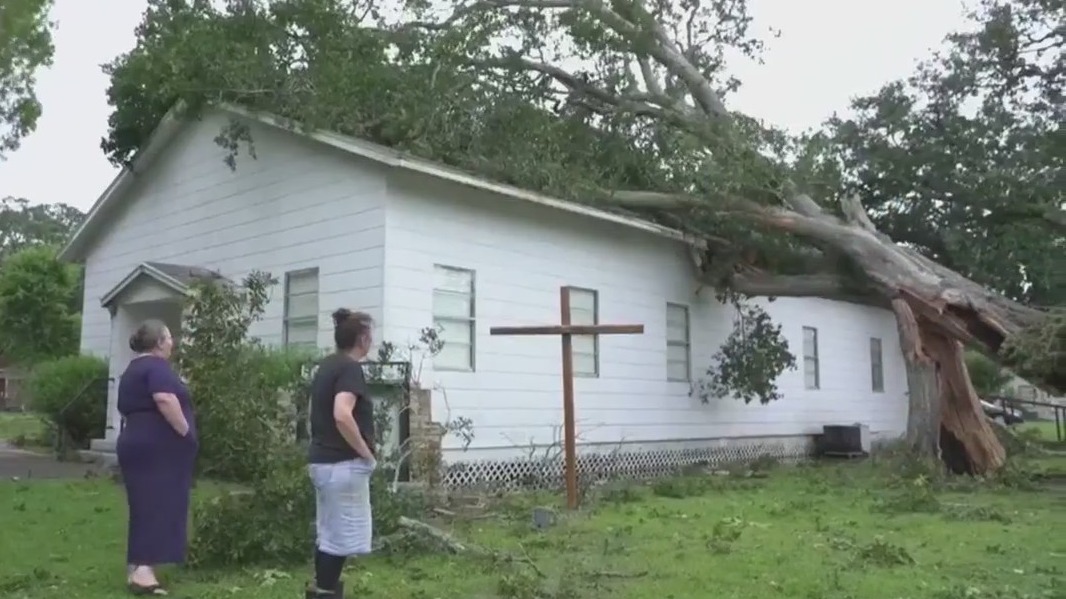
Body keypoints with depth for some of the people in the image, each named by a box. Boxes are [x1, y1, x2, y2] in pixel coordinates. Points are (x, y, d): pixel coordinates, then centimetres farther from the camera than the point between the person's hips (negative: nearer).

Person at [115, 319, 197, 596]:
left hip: (135, 443, 10)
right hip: (158, 447, -9)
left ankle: (136, 568, 13)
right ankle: (143, 570, -18)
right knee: (159, 506, -11)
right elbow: (165, 399, -26)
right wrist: (186, 433, -19)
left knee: (144, 506, 11)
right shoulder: (157, 366, -10)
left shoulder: (131, 370, 21)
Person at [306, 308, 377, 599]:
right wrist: (366, 453, -20)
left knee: (327, 532, 17)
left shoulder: (326, 365, 12)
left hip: (322, 460, 10)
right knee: (344, 535, -1)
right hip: (343, 464, -10)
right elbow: (342, 415, -30)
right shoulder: (350, 368, -16)